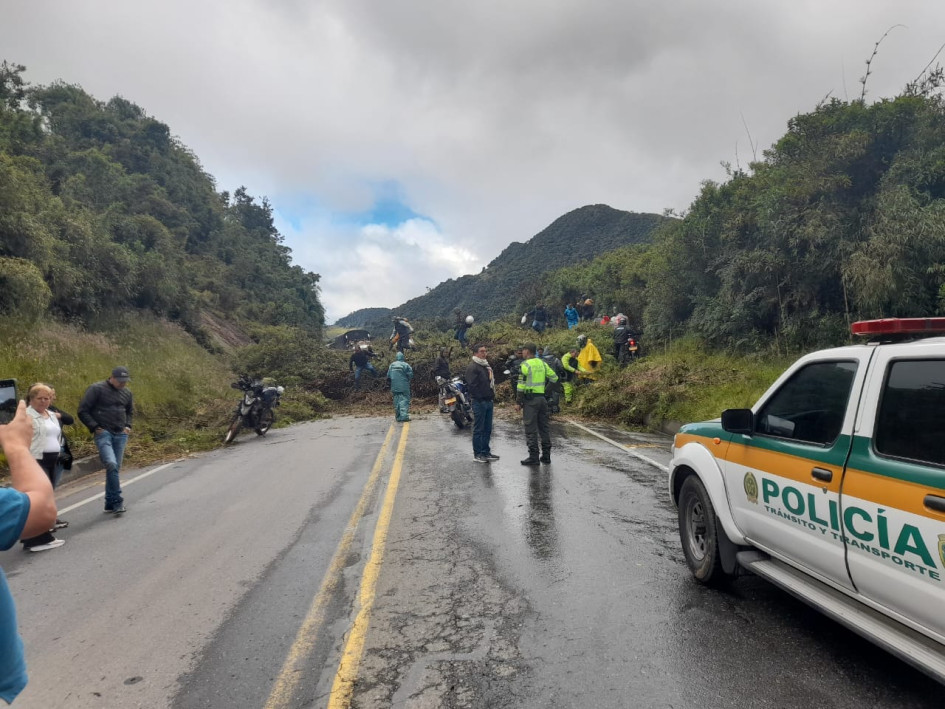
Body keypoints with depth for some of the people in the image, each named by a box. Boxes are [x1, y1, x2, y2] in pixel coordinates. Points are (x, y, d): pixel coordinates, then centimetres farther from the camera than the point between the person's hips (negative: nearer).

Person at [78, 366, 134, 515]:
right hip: (103, 433, -5)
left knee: (115, 468, 6)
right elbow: (83, 411, -5)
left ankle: (110, 503, 16)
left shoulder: (126, 393, 12)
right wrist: (95, 427, -10)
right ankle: (118, 501, -14)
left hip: (120, 435, 6)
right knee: (111, 464, -22)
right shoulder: (97, 389, -6)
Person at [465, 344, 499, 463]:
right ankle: (477, 454, 5)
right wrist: (479, 398, -19)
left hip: (489, 402, 9)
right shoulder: (472, 367, -11)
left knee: (487, 429, 13)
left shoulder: (487, 365, 18)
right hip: (479, 402, -9)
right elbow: (471, 385, -18)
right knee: (478, 429, -2)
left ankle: (486, 452, 22)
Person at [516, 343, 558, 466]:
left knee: (531, 429, -2)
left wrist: (519, 402, -7)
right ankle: (546, 455, 17)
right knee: (544, 427, 12)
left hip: (530, 398, -6)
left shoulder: (526, 365, -9)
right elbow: (554, 377, 12)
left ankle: (533, 456, -2)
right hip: (542, 398, 6)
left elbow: (521, 385, -12)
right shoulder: (542, 363, 10)